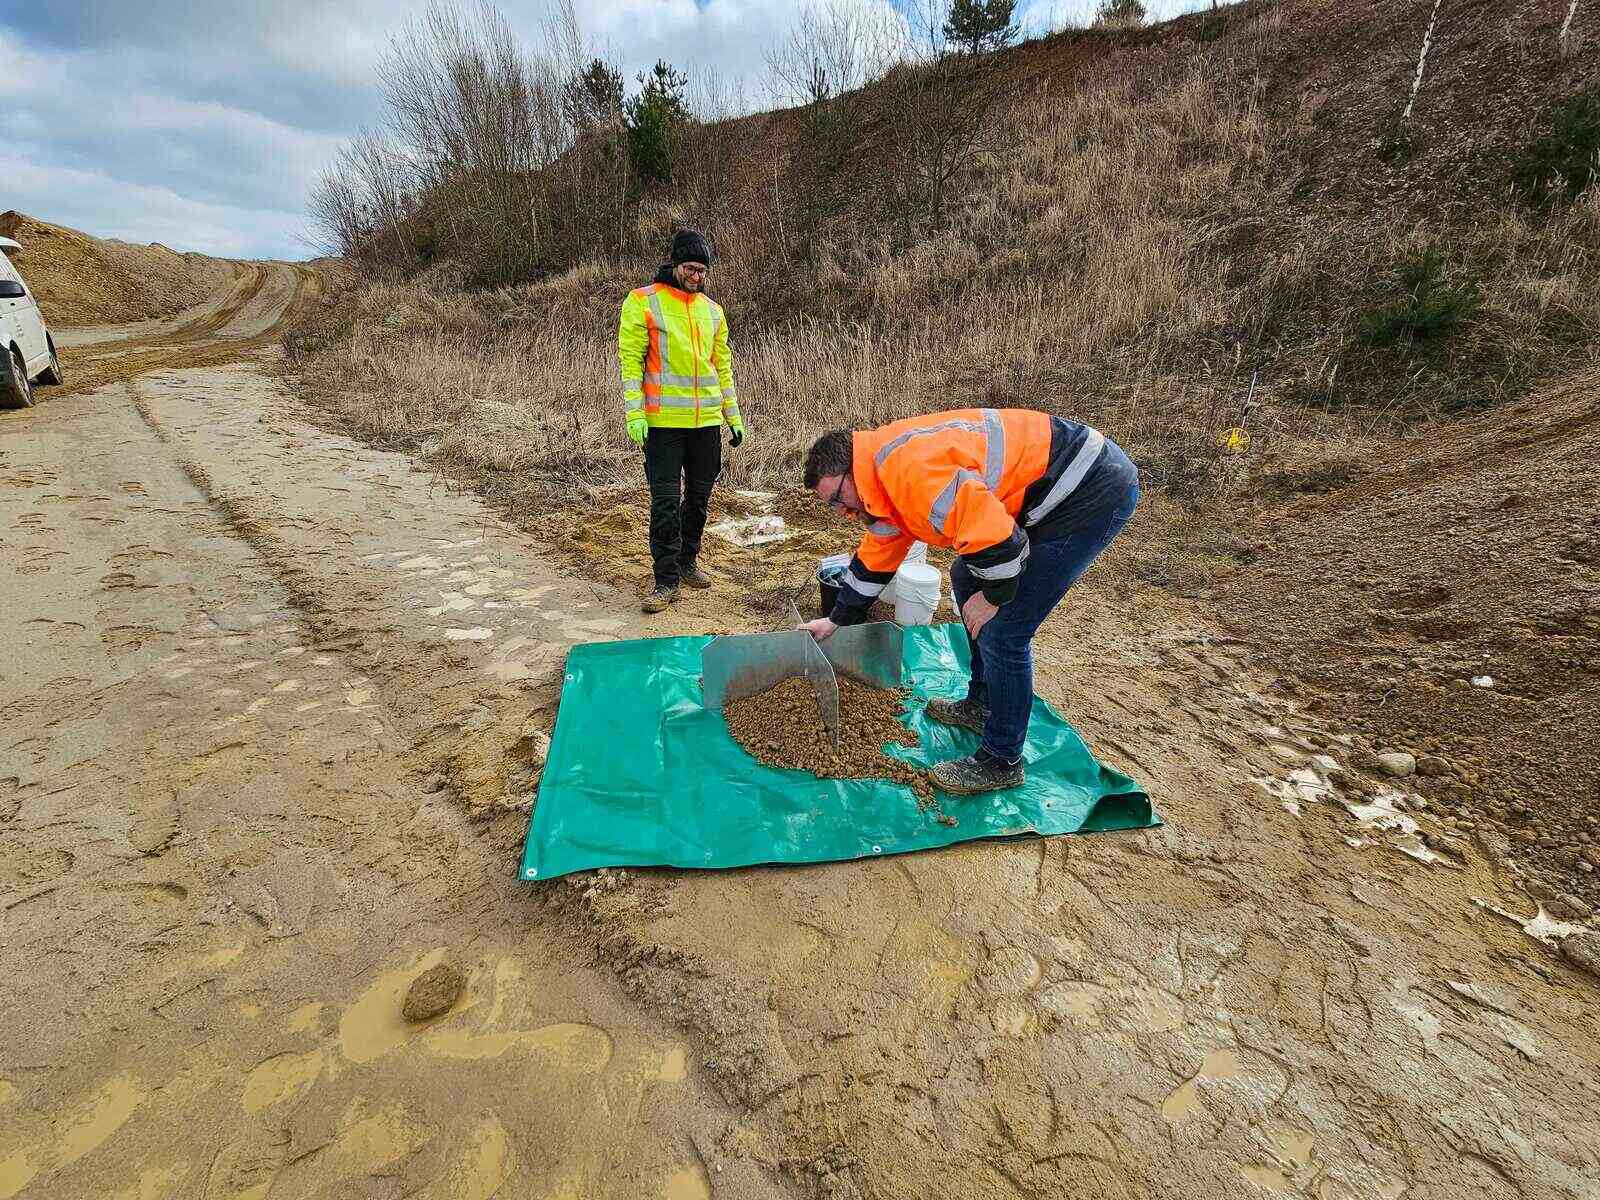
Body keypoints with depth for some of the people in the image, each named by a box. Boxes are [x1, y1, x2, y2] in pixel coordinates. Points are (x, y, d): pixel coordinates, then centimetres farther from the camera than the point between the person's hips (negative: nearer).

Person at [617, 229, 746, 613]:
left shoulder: (712, 309, 13)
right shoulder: (642, 301, -2)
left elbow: (722, 365, 17)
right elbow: (630, 360, -6)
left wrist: (733, 415, 13)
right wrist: (635, 414, -15)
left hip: (707, 421, 5)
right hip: (663, 421, -5)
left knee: (699, 496, 12)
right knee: (666, 501, -4)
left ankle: (687, 562, 28)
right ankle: (666, 580, 3)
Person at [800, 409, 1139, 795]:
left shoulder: (910, 469, -25)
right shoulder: (888, 476, 9)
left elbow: (993, 536, -29)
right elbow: (875, 557, 21)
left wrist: (994, 595, -11)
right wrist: (835, 620, 27)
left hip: (1094, 490, -11)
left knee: (1001, 631, -9)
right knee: (967, 579, 21)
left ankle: (1000, 762, 10)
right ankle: (982, 703, 34)